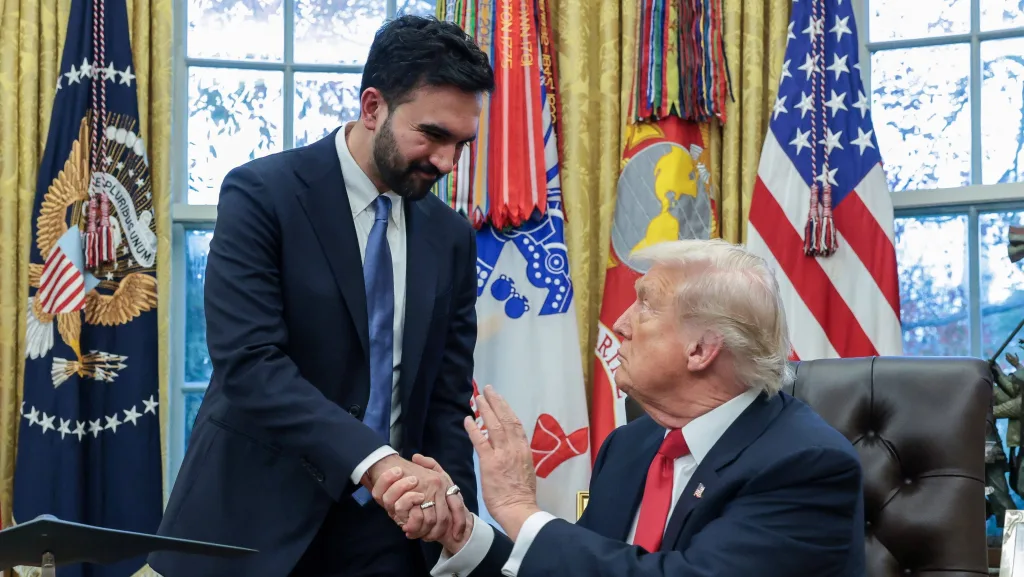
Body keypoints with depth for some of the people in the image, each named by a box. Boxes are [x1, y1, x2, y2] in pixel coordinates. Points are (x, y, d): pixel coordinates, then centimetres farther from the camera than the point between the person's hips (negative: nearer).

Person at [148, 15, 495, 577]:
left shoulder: (451, 236, 5)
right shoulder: (262, 194, -11)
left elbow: (447, 397, 6)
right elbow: (248, 363, -21)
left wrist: (451, 519, -9)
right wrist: (379, 462, -30)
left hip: (386, 529, 4)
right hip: (256, 519, -4)